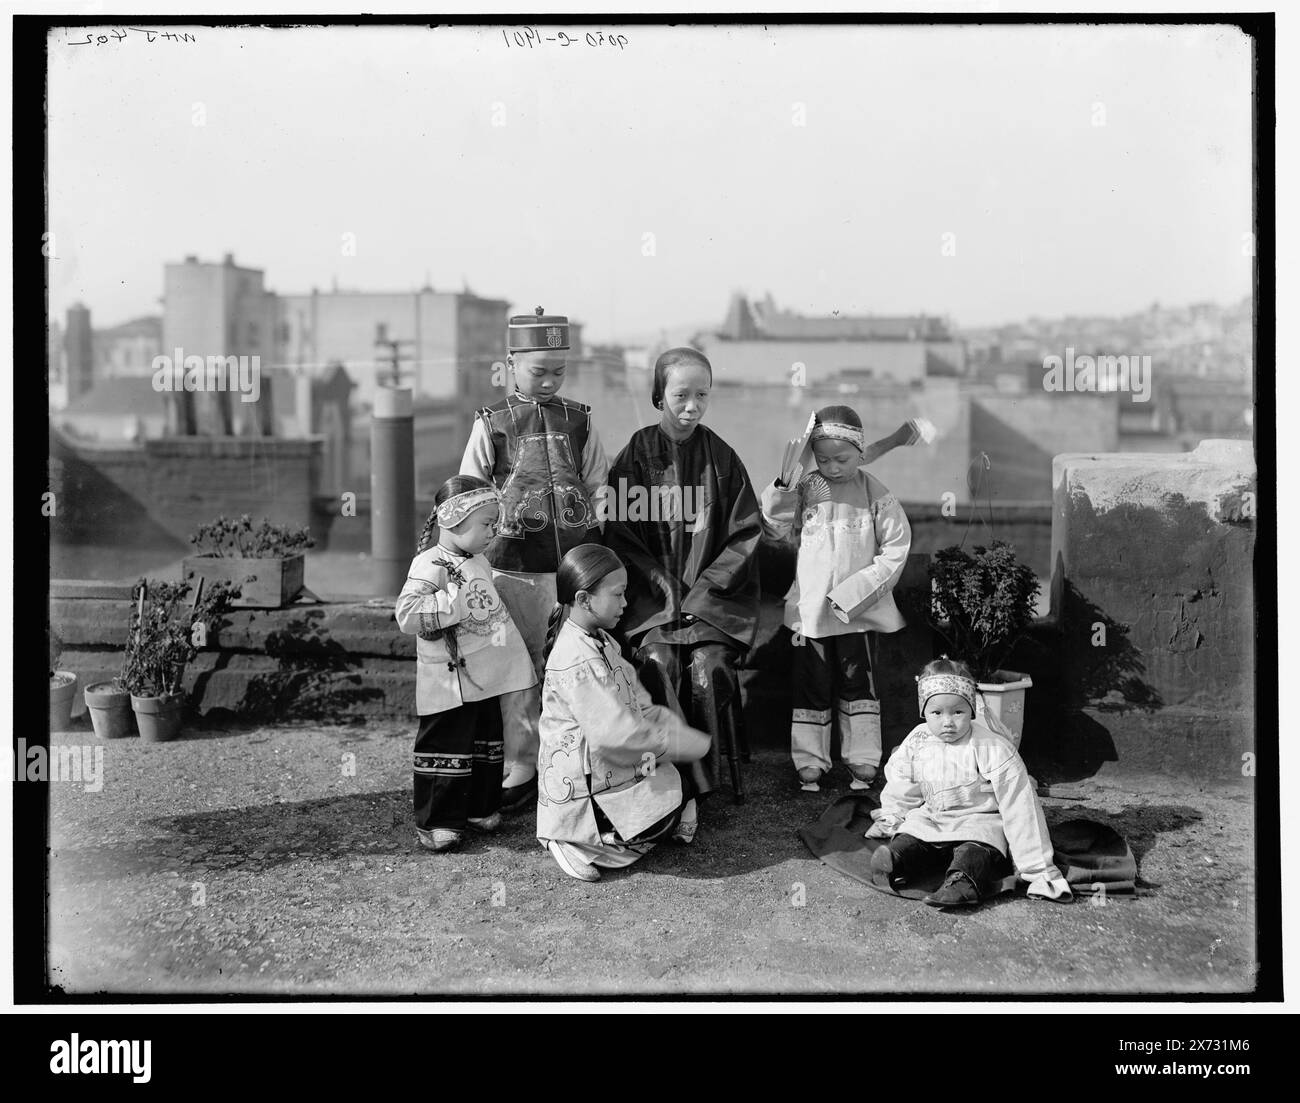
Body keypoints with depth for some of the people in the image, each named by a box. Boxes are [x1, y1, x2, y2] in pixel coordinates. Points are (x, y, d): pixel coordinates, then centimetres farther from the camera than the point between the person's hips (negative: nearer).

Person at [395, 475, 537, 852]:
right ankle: (435, 822, 9)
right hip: (451, 683, -9)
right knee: (447, 747, -2)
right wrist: (458, 603, -29)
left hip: (486, 679, 9)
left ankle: (479, 807, 32)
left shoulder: (478, 561, 12)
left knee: (486, 743, 17)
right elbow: (407, 614, -30)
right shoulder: (430, 565, -17)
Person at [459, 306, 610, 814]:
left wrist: (601, 541, 3)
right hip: (517, 567, -2)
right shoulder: (492, 424, 1)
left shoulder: (580, 421, 8)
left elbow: (600, 489, 11)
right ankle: (521, 770, 16)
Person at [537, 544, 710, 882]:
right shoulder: (577, 662, -28)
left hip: (613, 766, 10)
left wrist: (672, 725, -3)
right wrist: (673, 742, -23)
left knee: (682, 790, 13)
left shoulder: (600, 641, 7)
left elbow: (637, 702, 13)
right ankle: (577, 841, -2)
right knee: (663, 820, -12)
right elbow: (614, 732, -32)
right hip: (583, 787, -10)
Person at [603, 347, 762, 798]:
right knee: (659, 662, -26)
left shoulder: (720, 456, 6)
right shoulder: (636, 455, 4)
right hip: (651, 594, 0)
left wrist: (702, 589, -6)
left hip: (713, 593, 1)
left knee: (707, 666, -24)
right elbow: (619, 532, 2)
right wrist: (664, 584, -10)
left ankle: (703, 777, -9)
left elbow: (746, 532, 4)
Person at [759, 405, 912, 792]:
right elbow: (774, 528, -2)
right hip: (811, 608, 2)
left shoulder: (874, 494, -5)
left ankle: (863, 766, 15)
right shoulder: (805, 489, 1)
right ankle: (809, 765, 17)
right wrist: (785, 482, -15)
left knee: (857, 685, 5)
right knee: (811, 686, 8)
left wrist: (853, 592, -12)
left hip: (857, 610, -2)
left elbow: (896, 549, -5)